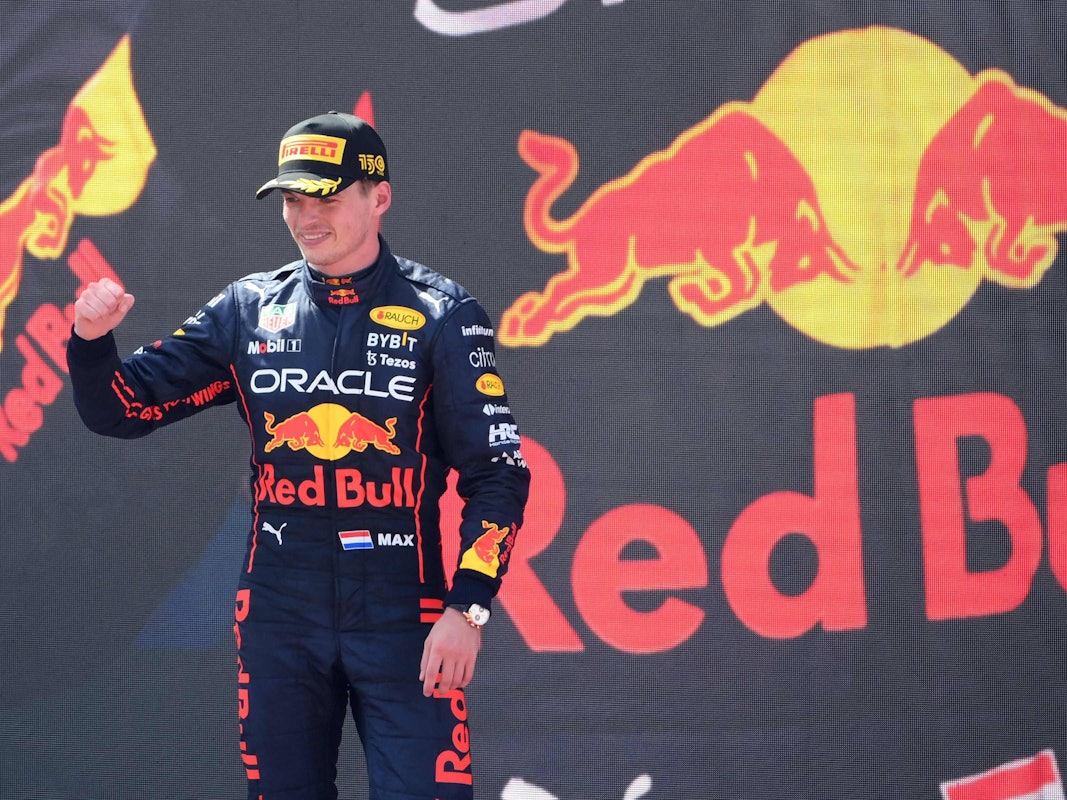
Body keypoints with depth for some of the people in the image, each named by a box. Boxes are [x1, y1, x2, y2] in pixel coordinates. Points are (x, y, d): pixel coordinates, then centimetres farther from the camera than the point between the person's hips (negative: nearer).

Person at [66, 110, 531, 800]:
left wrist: (468, 607, -14)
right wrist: (92, 342, -13)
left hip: (403, 616, -3)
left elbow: (497, 473, -4)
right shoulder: (249, 311, 8)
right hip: (280, 617, 3)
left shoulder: (441, 316, -2)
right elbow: (123, 407, 8)